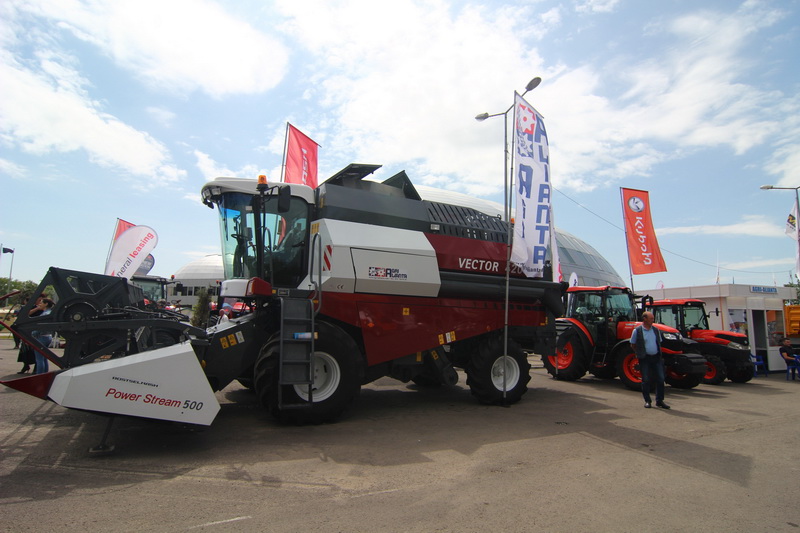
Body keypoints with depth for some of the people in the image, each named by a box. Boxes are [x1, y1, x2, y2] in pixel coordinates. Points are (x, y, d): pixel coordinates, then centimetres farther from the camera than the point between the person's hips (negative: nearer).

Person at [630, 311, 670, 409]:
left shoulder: (656, 330, 7)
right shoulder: (637, 330, -6)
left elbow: (659, 342, 20)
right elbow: (633, 344, 3)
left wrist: (660, 355, 13)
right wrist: (640, 353, 1)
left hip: (656, 357, 4)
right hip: (645, 358, -4)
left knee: (660, 379, 2)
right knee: (646, 380, 1)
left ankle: (659, 401, 15)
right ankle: (647, 401, 13)